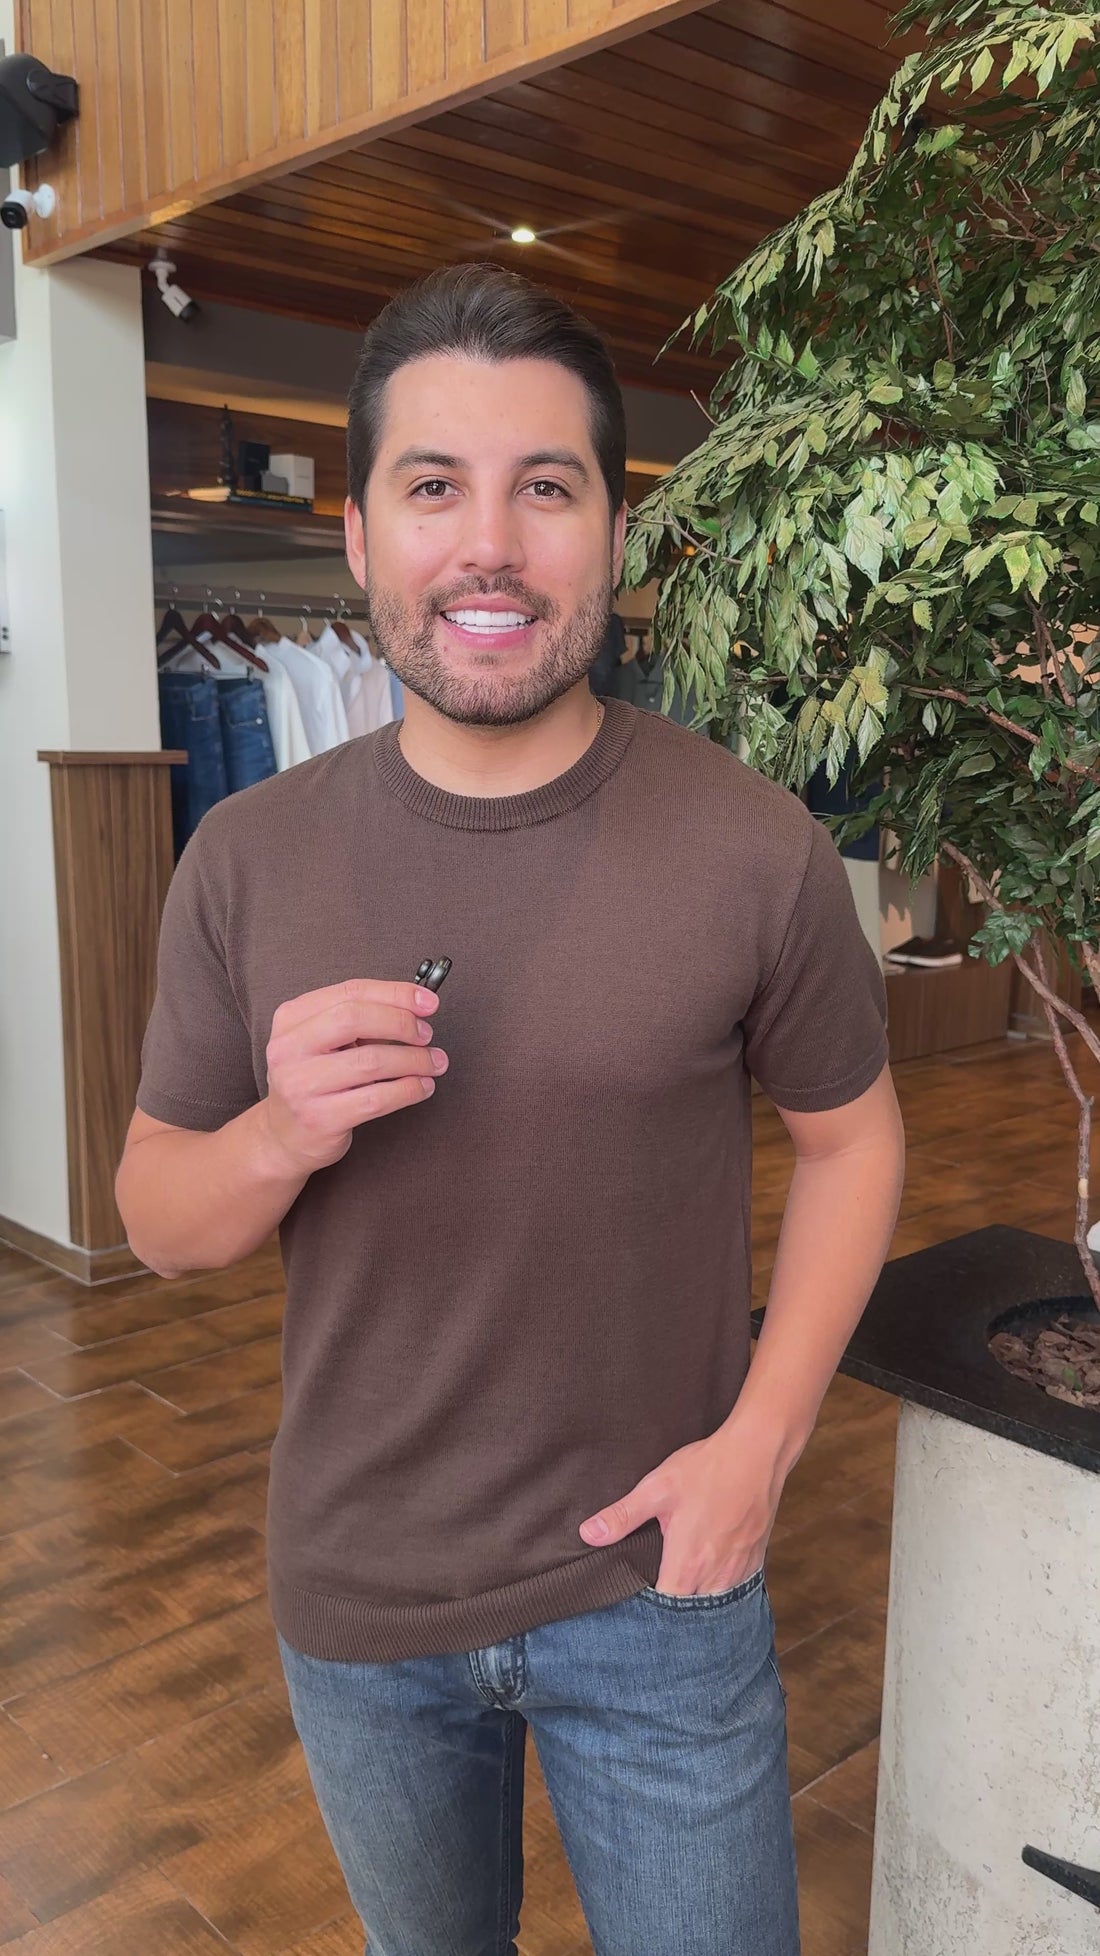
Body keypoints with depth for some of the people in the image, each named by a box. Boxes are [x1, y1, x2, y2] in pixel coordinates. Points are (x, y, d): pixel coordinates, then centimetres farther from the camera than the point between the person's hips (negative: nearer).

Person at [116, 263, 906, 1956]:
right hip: (353, 1598, 3)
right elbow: (158, 1222, -2)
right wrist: (278, 1135, -24)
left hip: (654, 1581, -2)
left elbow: (852, 1136, -1)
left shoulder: (754, 849, -15)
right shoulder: (248, 860, -9)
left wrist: (758, 1443, -11)